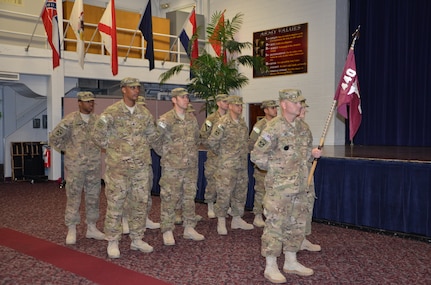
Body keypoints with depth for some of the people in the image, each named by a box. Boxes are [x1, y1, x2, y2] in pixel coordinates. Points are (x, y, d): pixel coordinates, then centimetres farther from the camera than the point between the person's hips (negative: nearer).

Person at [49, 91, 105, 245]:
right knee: (73, 198, 1)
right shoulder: (69, 120, -7)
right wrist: (67, 149, 0)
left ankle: (91, 228, 23)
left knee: (94, 197, 10)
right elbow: (54, 138, -1)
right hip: (75, 167, -4)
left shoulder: (98, 120, 5)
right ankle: (71, 231, 12)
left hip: (94, 167, 4)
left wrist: (99, 148, 9)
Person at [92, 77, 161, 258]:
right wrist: (113, 148, -2)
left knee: (140, 203, 10)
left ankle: (137, 239, 23)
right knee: (115, 204, 1)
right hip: (118, 167, -5)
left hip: (142, 167, 5)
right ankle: (112, 242, 12)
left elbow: (153, 137, 17)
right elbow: (98, 135, -6)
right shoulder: (112, 112, -8)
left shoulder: (144, 113, 8)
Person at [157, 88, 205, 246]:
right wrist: (167, 153, -4)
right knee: (169, 199, 0)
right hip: (171, 167, -6)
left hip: (191, 167, 6)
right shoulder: (166, 119, -9)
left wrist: (192, 154, 14)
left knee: (189, 198, 12)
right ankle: (167, 231, 10)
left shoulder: (192, 119, 10)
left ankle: (189, 228, 23)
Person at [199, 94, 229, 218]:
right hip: (214, 157, -4)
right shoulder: (211, 119, -4)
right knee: (212, 181, 0)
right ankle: (210, 207, 12)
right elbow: (203, 136, -6)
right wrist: (213, 148, -9)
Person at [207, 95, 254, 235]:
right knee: (224, 194, -2)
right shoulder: (223, 123, -13)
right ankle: (221, 222, 10)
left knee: (240, 194, 14)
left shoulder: (242, 122, 9)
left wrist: (244, 153, 15)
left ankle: (237, 219, 26)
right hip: (227, 166, -7)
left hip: (242, 165, 7)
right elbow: (212, 141, -13)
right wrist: (221, 153, -1)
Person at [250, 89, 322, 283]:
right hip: (279, 187, -8)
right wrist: (276, 168, -8)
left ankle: (291, 262, 30)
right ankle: (270, 267, 12)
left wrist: (312, 152, 5)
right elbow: (256, 155, -15)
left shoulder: (303, 127, 8)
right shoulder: (274, 128, -16)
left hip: (299, 186, 8)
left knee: (297, 225, 15)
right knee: (275, 225, 0)